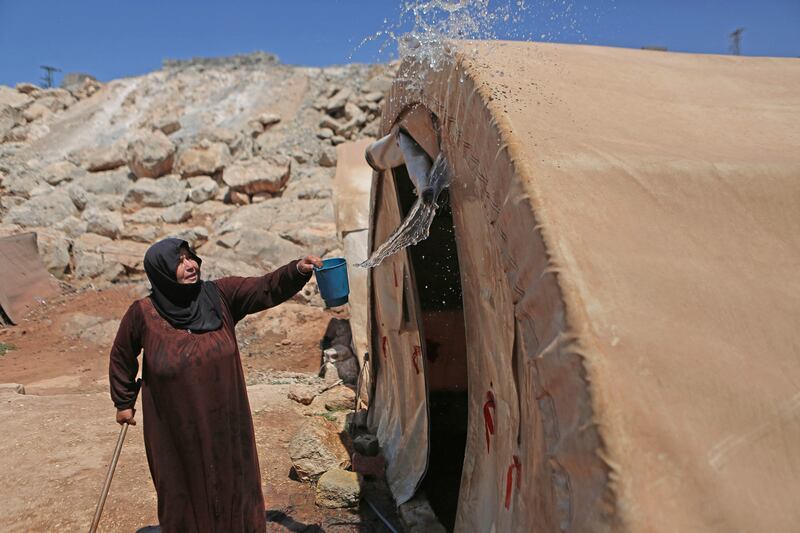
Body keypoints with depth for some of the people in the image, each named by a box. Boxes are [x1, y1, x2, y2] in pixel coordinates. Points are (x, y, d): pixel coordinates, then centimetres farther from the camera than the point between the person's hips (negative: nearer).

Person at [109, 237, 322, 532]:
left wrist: (297, 269, -38)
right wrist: (124, 402, 12)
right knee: (185, 491, 15)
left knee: (231, 484, 17)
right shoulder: (143, 314, -12)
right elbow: (121, 356, 4)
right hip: (176, 428, -1)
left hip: (225, 422, 2)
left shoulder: (220, 295, -10)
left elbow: (267, 288, -20)